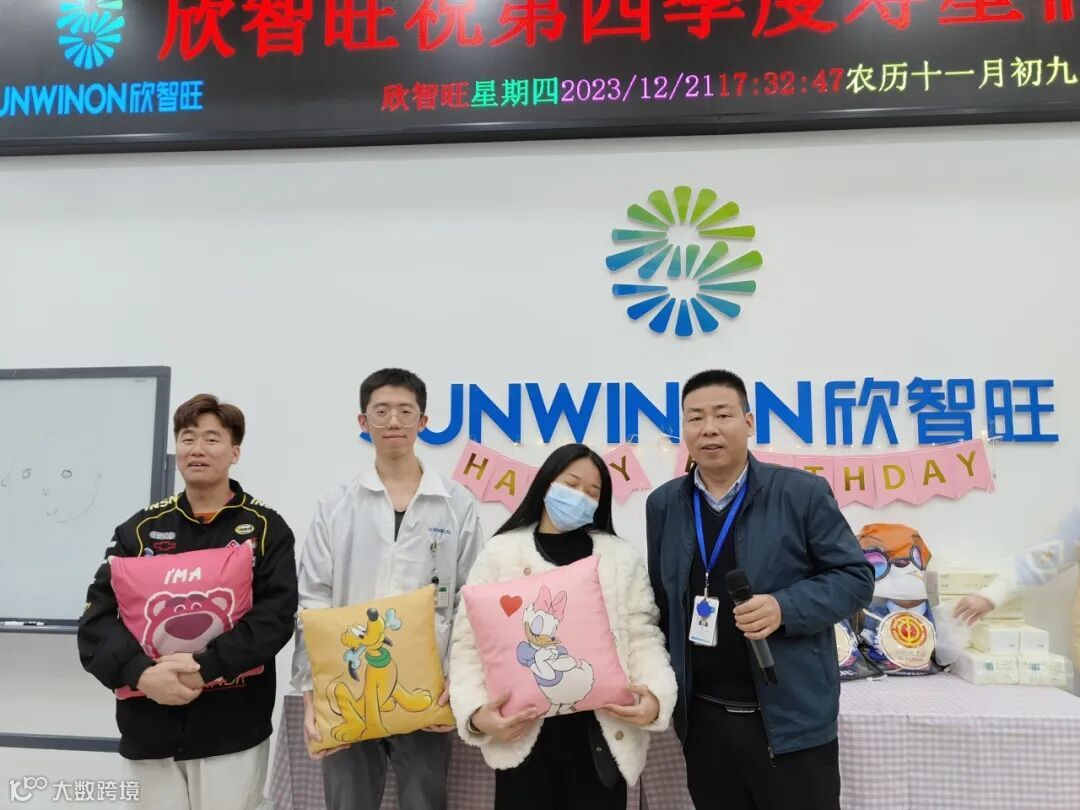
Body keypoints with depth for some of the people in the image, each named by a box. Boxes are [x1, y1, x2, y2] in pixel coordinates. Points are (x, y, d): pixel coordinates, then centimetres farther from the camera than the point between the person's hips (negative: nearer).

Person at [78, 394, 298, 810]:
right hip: (147, 728, 3)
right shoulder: (141, 527, 6)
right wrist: (140, 672, -17)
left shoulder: (265, 527, -1)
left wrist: (205, 667, -21)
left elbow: (276, 616, -10)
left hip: (232, 728, -2)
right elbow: (97, 616, -1)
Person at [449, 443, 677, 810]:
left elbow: (644, 638, 3)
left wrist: (656, 696, -16)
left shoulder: (624, 557, 9)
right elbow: (469, 643, 0)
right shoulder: (499, 553, 4)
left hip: (602, 734, 1)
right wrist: (476, 712, -15)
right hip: (522, 735, -1)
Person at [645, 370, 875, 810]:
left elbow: (855, 577, -4)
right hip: (703, 719, 4)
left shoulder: (802, 492, -6)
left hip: (790, 718, -3)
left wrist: (785, 609, -19)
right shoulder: (663, 504, 5)